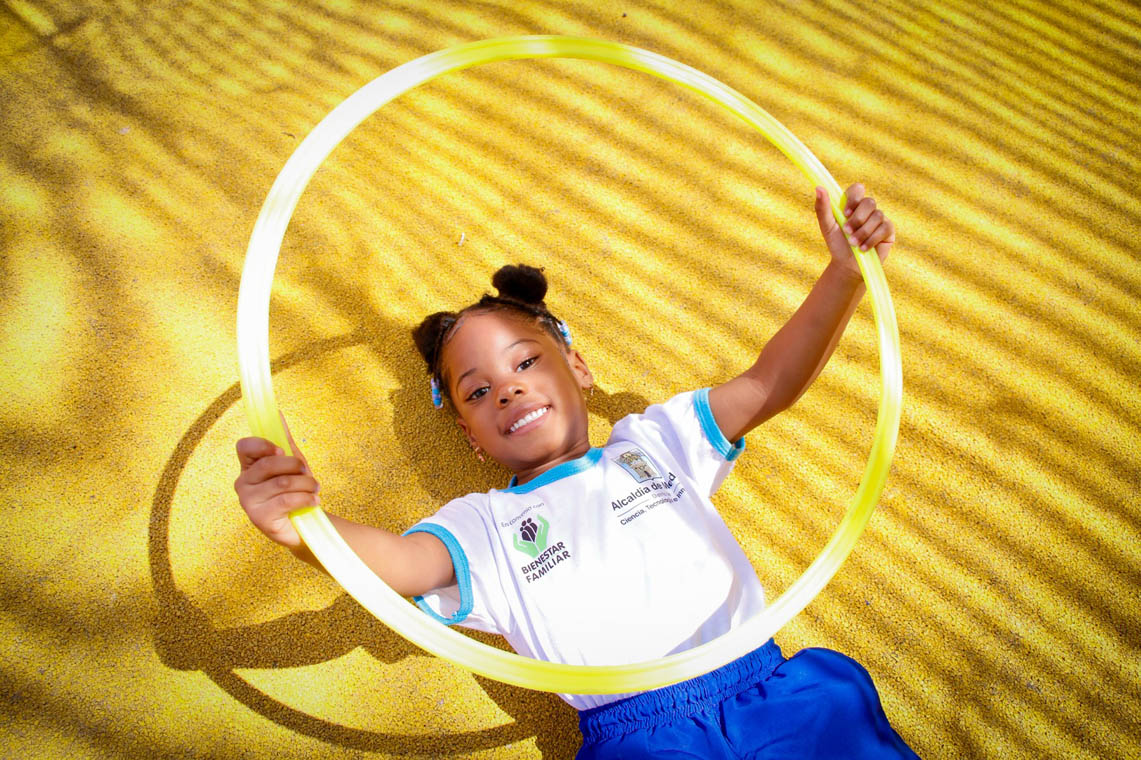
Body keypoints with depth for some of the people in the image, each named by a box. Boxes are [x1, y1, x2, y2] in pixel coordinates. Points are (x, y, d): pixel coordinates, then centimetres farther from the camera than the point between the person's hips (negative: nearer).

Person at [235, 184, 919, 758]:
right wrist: (307, 527, -30)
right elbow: (401, 561, -9)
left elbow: (770, 385, 10)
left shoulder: (652, 441, 16)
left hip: (769, 688, 2)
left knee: (836, 686, -21)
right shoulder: (483, 525, 10)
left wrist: (846, 273, -2)